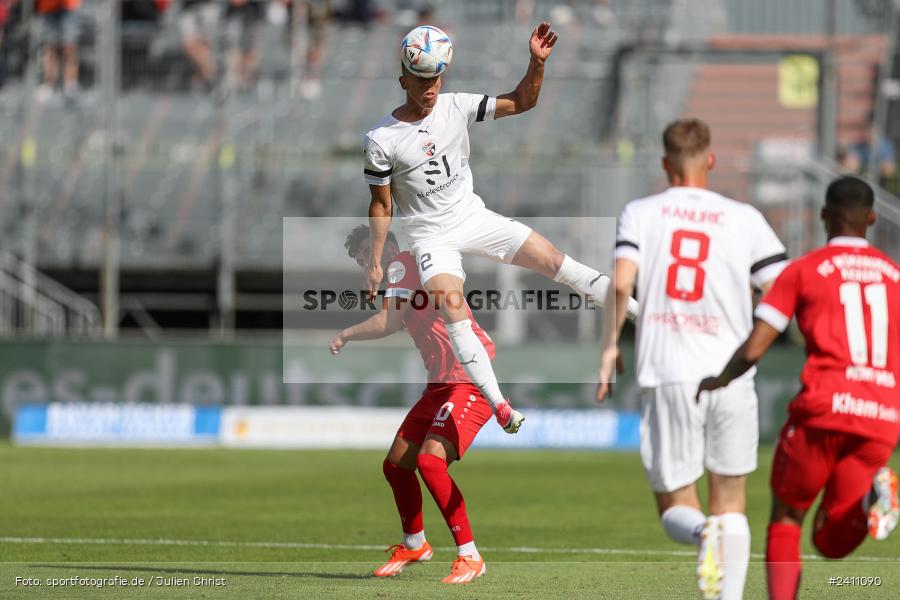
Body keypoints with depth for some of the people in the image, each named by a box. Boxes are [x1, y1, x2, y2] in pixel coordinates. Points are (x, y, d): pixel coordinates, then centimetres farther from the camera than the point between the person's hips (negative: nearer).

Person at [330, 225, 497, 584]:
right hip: (441, 381, 10)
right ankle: (414, 545, 36)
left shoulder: (403, 263, -10)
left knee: (430, 460, -26)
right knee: (396, 465, 14)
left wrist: (346, 335, -6)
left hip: (470, 377, -10)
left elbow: (387, 324, -18)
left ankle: (470, 557, -20)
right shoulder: (406, 273, 18)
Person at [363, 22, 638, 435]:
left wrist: (537, 63, -18)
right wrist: (375, 262, -7)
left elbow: (521, 103, -2)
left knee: (552, 259, -9)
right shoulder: (381, 140, -13)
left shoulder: (457, 107, -5)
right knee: (453, 311, -24)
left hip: (472, 215, 3)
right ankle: (499, 406, -26)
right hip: (431, 236, -3)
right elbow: (381, 205, -5)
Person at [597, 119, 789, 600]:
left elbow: (621, 282, -11)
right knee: (730, 504, 14)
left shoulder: (640, 213, 5)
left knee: (675, 510, 8)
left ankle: (702, 533, -27)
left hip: (667, 378, 0)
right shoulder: (744, 219, 5)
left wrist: (609, 344, -1)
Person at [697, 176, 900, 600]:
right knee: (831, 544, 12)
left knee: (785, 518, 17)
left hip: (824, 409, -3)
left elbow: (753, 350, 1)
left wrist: (718, 381, 20)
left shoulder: (803, 270, 6)